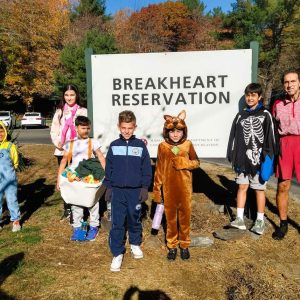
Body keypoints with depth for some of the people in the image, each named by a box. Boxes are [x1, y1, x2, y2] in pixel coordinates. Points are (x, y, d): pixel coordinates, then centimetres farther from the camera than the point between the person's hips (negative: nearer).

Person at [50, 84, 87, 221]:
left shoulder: (83, 111, 0)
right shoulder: (59, 112, 11)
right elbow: (53, 131, 10)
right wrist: (58, 142, -7)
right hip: (62, 151, 4)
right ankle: (67, 209, 22)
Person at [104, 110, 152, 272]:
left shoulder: (140, 145, -2)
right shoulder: (114, 145, 2)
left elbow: (147, 168, 1)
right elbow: (108, 168, 6)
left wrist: (145, 187, -2)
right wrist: (108, 187, 4)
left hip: (135, 190, 0)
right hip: (117, 190, 1)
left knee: (134, 220, 15)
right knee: (117, 223, 2)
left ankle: (135, 244, 38)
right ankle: (117, 254, 13)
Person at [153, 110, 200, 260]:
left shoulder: (188, 144, -5)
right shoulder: (162, 146, -5)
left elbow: (197, 162, 5)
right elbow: (159, 169, 1)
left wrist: (184, 163, -16)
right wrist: (156, 189, 1)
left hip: (185, 188, 0)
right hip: (169, 189, 0)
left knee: (185, 216, 12)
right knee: (170, 217, 12)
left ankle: (184, 245, 30)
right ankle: (172, 246, 28)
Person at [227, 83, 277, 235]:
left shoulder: (265, 115, -1)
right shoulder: (240, 115, 10)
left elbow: (270, 138, -4)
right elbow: (234, 137, 9)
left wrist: (268, 158, -11)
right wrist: (233, 156, 3)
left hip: (259, 158, -3)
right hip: (243, 159, 3)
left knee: (259, 189, 5)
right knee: (242, 187, 5)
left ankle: (260, 221, 16)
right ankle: (240, 219, 11)